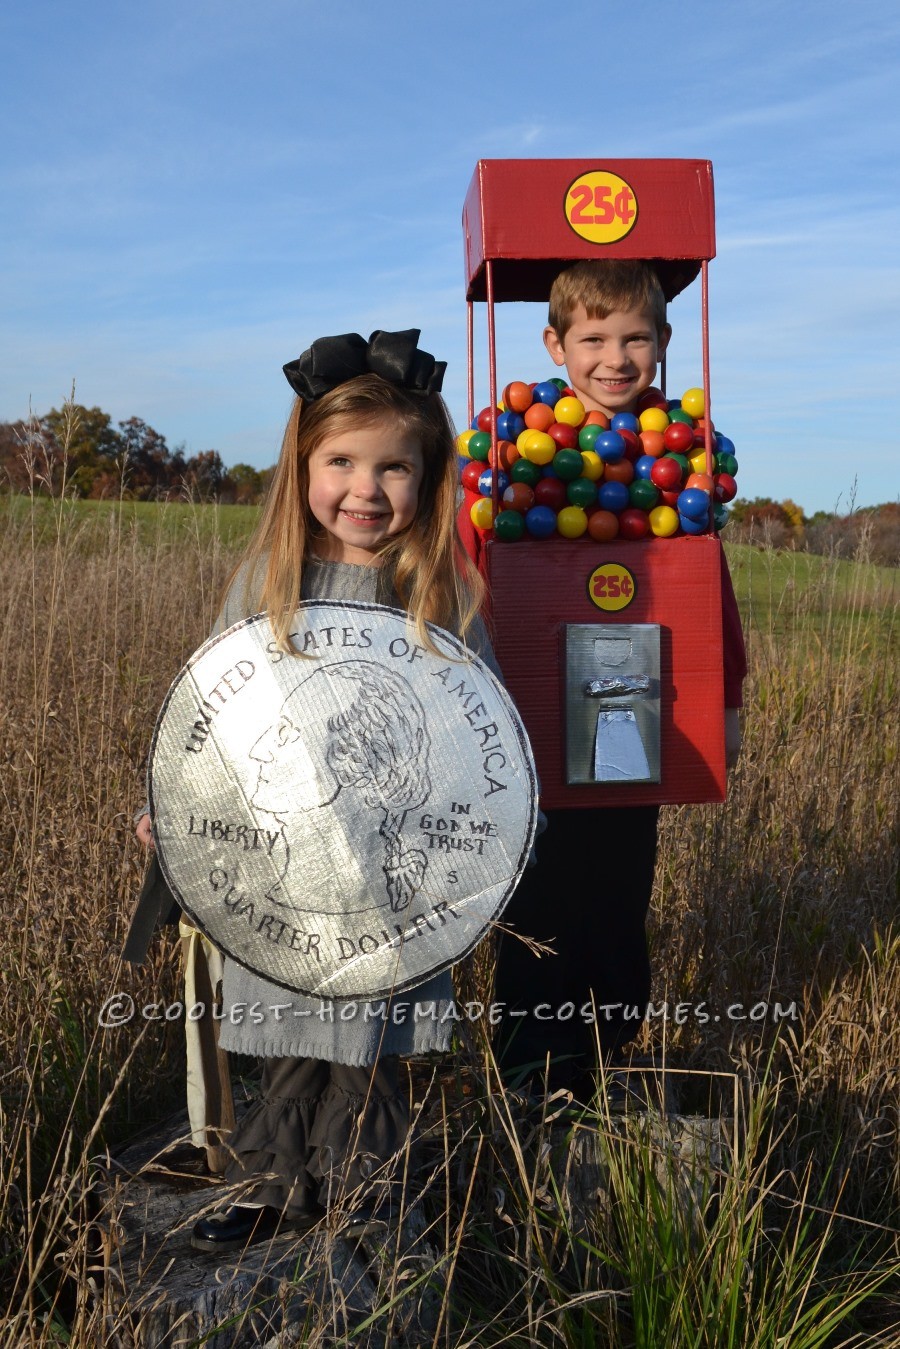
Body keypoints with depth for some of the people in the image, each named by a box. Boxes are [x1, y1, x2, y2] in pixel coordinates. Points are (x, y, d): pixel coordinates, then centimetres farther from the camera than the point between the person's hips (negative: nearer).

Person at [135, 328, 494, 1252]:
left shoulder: (443, 590, -7)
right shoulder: (265, 579, -2)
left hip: (391, 862, -1)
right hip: (274, 852, 2)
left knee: (368, 1042, 11)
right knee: (288, 1038, 15)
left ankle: (359, 1194, 35)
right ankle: (275, 1185, 37)